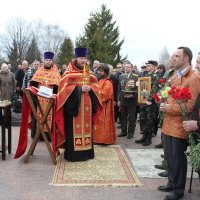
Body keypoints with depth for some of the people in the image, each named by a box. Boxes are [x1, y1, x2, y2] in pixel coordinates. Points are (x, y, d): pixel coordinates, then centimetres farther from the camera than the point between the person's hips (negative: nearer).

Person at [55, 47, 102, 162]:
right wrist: (79, 88, -18)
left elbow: (95, 86, 12)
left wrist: (90, 88, -10)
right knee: (74, 128, -4)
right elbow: (65, 88, -9)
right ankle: (73, 153, 2)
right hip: (73, 105, -5)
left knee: (86, 127, 8)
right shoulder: (69, 72, -1)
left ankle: (86, 151, 17)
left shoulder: (89, 73, 14)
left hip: (87, 105, 5)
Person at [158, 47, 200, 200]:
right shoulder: (176, 76, 13)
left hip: (180, 125, -8)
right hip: (170, 123, 8)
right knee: (170, 156, 17)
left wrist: (169, 108, -17)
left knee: (178, 158, 3)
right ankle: (172, 183, 32)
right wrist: (166, 103, 6)